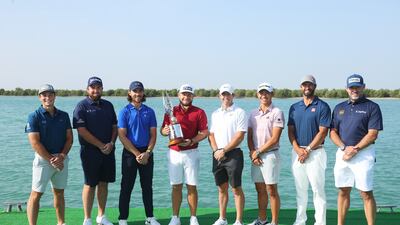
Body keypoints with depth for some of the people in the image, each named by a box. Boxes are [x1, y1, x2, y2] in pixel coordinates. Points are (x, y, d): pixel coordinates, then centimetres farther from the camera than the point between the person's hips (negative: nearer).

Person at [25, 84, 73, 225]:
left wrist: (62, 156, -10)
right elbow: (35, 143, -13)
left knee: (59, 193, 14)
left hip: (62, 159, 4)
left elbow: (69, 138, 5)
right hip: (43, 159, -4)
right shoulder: (34, 116, -7)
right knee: (36, 194, -3)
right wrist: (51, 159, -15)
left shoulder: (64, 116, 7)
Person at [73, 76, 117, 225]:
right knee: (90, 184, 1)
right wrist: (101, 145, -14)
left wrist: (111, 143, -6)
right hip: (90, 151, -5)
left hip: (108, 150, 5)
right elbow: (82, 130, -13)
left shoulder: (108, 105, 11)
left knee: (104, 183, 11)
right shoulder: (82, 106, -5)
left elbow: (114, 127, 12)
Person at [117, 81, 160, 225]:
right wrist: (137, 154, -13)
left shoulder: (149, 112, 5)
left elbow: (153, 135, 4)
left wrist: (147, 153, -10)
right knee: (126, 187, 2)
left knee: (147, 186, 10)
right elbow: (122, 136, -9)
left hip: (147, 153, 3)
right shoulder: (124, 112, -4)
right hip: (130, 153, -3)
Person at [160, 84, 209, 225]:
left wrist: (191, 141, -18)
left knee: (192, 186, 2)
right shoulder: (171, 111, 8)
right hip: (174, 153, 2)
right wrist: (165, 131, -14)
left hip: (191, 153, -2)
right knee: (176, 186, 6)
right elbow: (162, 130, 10)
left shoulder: (199, 112, 2)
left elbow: (205, 132, -3)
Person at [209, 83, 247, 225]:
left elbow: (239, 136, -11)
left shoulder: (239, 113, -4)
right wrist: (215, 150, -3)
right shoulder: (215, 114, 14)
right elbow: (211, 134, 14)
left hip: (233, 154, -5)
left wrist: (224, 150, -12)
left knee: (236, 188, -1)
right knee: (222, 188, 12)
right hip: (217, 155, 5)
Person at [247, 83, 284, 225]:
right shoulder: (253, 113, 13)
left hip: (270, 155, -6)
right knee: (260, 190, 13)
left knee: (272, 191, -1)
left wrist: (258, 152, -10)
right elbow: (249, 136, 12)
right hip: (255, 156, 6)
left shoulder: (276, 113, -6)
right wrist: (252, 152, -4)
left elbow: (274, 139, -12)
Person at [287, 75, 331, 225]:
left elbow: (323, 132, -9)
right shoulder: (294, 107, 12)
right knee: (300, 190, 11)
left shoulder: (322, 106, -3)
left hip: (315, 152, -5)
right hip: (297, 152, 5)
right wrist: (297, 149, -8)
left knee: (318, 189, -3)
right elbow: (290, 130, 8)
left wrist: (308, 150, -13)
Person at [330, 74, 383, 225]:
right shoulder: (339, 108, 13)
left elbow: (372, 134, -9)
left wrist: (355, 149, -15)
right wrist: (344, 147, -8)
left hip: (363, 154, -4)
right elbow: (333, 132, 9)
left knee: (366, 193, -4)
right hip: (342, 153, 5)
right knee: (343, 191, 10)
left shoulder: (372, 107, -1)